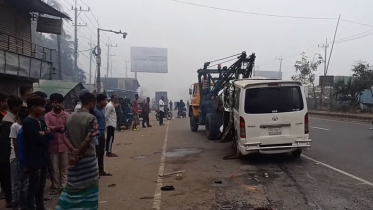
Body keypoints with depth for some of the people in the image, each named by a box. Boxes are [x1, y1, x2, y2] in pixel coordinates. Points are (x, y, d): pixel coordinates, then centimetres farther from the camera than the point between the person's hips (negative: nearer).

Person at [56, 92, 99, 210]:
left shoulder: (70, 117, 7)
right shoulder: (91, 118, -14)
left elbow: (66, 138, 4)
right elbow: (88, 140, -20)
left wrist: (74, 152, -6)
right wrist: (77, 155, -12)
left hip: (74, 158, 6)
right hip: (88, 158, -6)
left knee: (72, 187, 16)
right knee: (89, 188, 8)